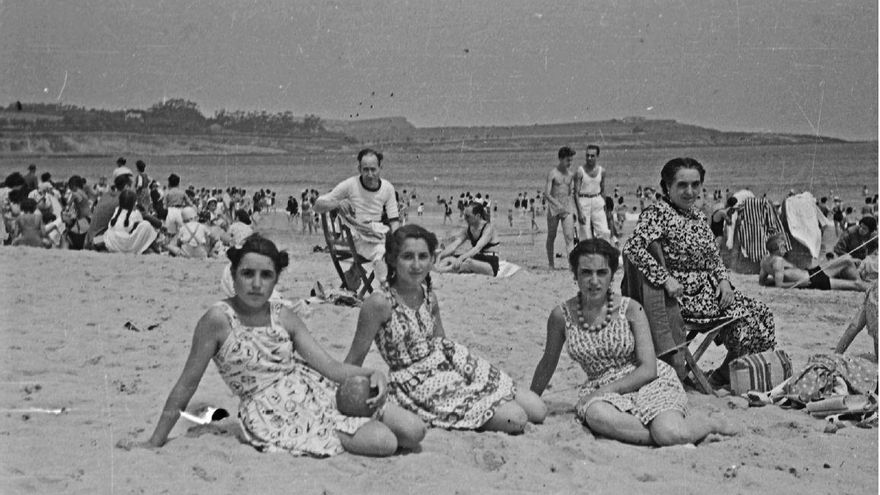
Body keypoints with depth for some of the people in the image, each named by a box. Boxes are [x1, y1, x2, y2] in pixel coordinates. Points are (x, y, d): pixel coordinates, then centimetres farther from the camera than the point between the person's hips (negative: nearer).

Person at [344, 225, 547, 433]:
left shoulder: (429, 297, 2)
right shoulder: (380, 303, -19)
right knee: (516, 419, -18)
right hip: (418, 384, -7)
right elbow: (355, 358, -12)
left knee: (538, 410, 3)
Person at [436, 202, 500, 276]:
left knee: (468, 262, -37)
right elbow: (453, 245, 0)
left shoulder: (489, 227, -12)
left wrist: (461, 258, -40)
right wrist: (440, 255, -17)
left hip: (490, 265, -8)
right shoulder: (468, 229, 9)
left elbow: (478, 248, -27)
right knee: (449, 258, -11)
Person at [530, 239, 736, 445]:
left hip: (647, 382, -1)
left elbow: (648, 369, -9)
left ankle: (711, 424, 1)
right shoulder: (562, 315, -4)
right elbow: (548, 363, 13)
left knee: (672, 434, -30)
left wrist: (606, 389, -18)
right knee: (597, 416, -37)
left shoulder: (630, 309, -8)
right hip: (601, 391, 1)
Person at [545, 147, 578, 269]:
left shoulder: (571, 174, 6)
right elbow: (546, 193, -16)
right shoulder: (552, 174, -7)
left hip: (567, 208, 3)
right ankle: (551, 264, 21)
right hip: (553, 207, -2)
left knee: (569, 237, -11)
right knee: (551, 237, 8)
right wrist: (558, 204, -27)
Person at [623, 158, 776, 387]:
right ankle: (725, 374, 4)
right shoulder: (658, 213, -12)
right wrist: (666, 279, -28)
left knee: (762, 313, -1)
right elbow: (632, 248, -27)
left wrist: (724, 281, 1)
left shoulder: (698, 216, 15)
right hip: (684, 295, -8)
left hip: (708, 289, 9)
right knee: (746, 315, -16)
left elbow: (714, 256, 20)